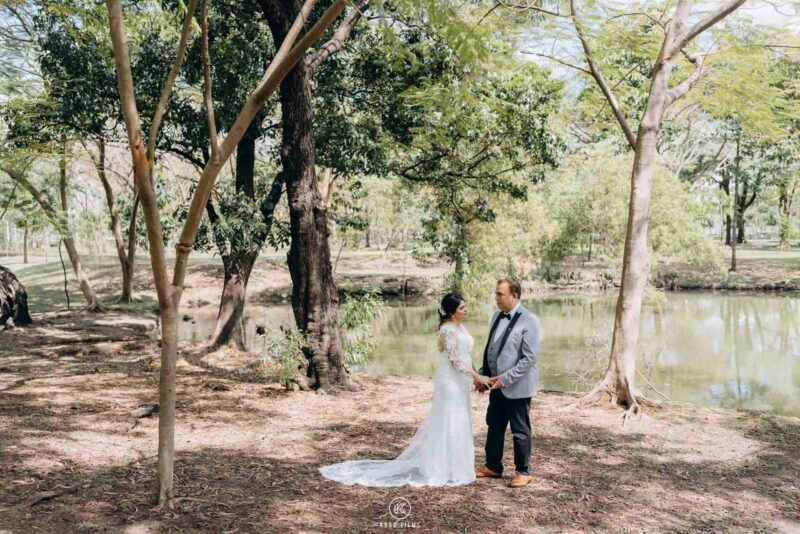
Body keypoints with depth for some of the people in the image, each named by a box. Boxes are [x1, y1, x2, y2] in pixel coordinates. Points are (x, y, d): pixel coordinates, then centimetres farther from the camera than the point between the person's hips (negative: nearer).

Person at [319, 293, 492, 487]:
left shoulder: (460, 327, 11)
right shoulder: (448, 329, -19)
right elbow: (455, 360, -23)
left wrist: (477, 376, 13)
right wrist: (478, 377, -23)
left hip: (459, 383, 9)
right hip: (450, 382, -9)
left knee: (457, 424, 15)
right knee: (448, 424, -2)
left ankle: (451, 467, 25)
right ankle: (444, 470, 7)